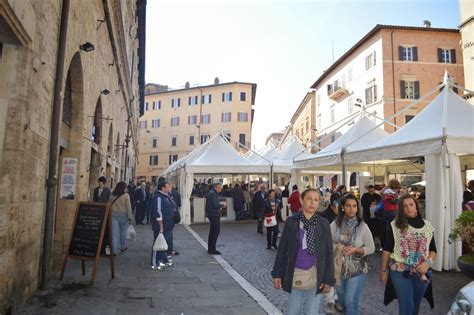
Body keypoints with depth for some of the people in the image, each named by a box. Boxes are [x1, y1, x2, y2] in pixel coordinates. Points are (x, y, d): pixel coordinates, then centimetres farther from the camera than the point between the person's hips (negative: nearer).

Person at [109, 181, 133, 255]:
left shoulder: (112, 195, 4)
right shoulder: (126, 195, -7)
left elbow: (109, 205, 8)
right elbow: (128, 207, -8)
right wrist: (130, 218, -4)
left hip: (113, 215, 2)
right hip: (123, 215, -2)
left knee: (114, 232, 1)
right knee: (123, 231, 14)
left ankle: (114, 250, -4)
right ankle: (122, 247, 29)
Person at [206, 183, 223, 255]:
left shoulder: (212, 193, 18)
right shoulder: (212, 194, -16)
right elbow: (216, 205, -23)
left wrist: (219, 204, 2)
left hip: (212, 215, 11)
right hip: (214, 215, -11)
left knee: (212, 232, 15)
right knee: (216, 231, -8)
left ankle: (210, 249, 23)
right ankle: (212, 249, -6)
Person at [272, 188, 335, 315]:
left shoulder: (323, 224, -4)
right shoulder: (291, 222, -5)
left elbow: (329, 253, -1)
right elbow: (282, 249, -1)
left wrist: (329, 279, -5)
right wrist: (277, 273, -3)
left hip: (315, 276, 0)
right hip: (295, 274, 0)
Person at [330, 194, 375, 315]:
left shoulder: (362, 226, -11)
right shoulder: (335, 224, -8)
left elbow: (371, 248, -6)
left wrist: (355, 249, -20)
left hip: (357, 269, -2)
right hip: (339, 269, 3)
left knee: (351, 301, -2)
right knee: (342, 300, 21)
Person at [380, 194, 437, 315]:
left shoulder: (427, 226, 3)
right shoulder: (395, 225, -7)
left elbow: (433, 250, 8)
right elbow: (387, 250, -4)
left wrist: (428, 262, -12)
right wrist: (383, 271, -2)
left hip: (422, 272, 3)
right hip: (400, 272, -3)